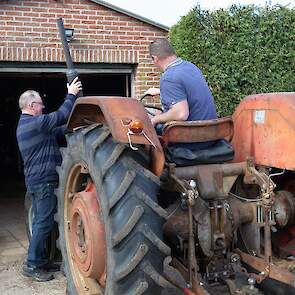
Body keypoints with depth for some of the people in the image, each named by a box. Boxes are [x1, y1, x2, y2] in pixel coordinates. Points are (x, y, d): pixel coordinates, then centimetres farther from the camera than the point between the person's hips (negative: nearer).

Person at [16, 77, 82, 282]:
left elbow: (56, 131, 22)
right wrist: (71, 95, -5)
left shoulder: (25, 125, 18)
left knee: (41, 222, 15)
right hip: (44, 180, -11)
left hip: (35, 180, 11)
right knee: (44, 223, -6)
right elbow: (61, 115, -16)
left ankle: (40, 261, 22)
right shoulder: (34, 123, -16)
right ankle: (32, 265, 0)